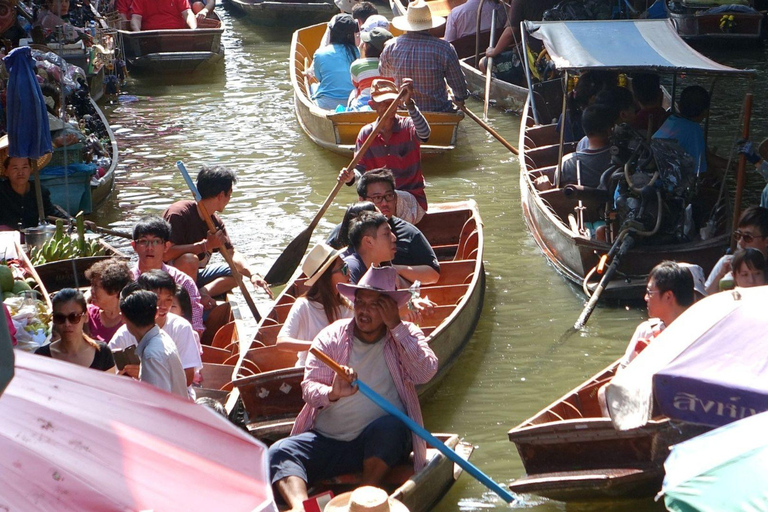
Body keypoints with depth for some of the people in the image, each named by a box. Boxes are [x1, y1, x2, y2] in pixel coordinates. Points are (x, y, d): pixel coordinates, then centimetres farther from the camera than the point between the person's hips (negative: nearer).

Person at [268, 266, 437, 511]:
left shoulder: (406, 335, 4)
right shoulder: (331, 336, 4)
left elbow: (425, 373, -16)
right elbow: (309, 388, -6)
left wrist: (396, 327, -15)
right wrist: (332, 393, -30)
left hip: (382, 444, -1)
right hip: (326, 440, 2)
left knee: (388, 427, -35)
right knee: (279, 453, -22)